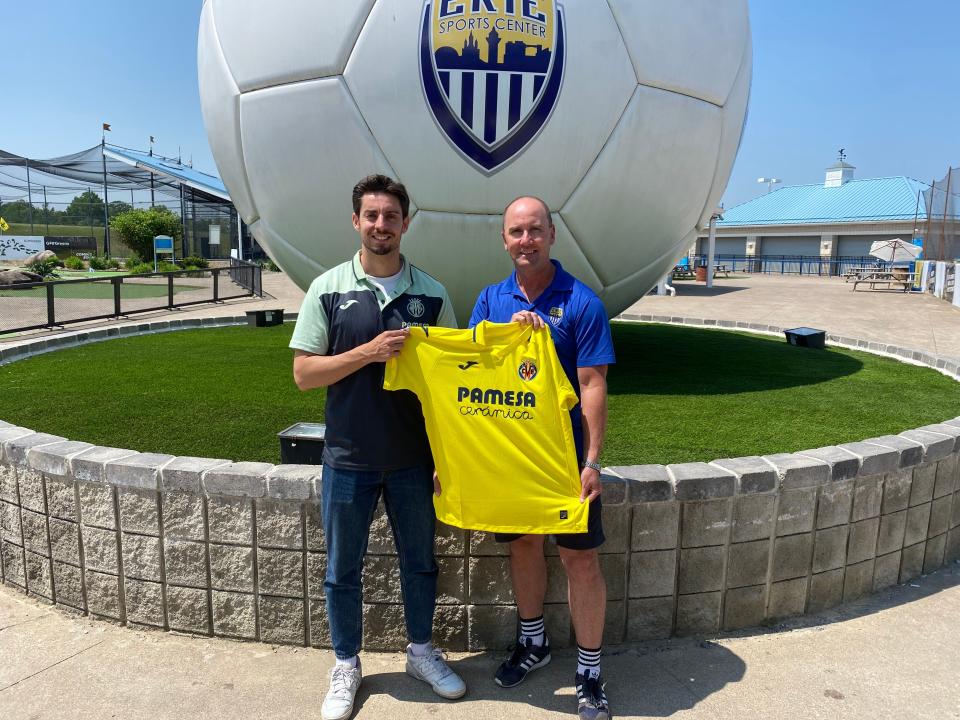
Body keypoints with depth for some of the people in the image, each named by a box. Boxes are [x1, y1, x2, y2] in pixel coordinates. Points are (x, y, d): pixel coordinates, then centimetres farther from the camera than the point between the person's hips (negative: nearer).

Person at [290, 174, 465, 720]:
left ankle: (422, 651, 38)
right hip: (349, 458, -1)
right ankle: (346, 666, 33)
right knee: (343, 570, 12)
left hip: (414, 459, 1)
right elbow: (304, 373, -7)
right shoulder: (329, 289, -4)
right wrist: (369, 352, -19)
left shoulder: (431, 294, 0)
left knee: (421, 561, 16)